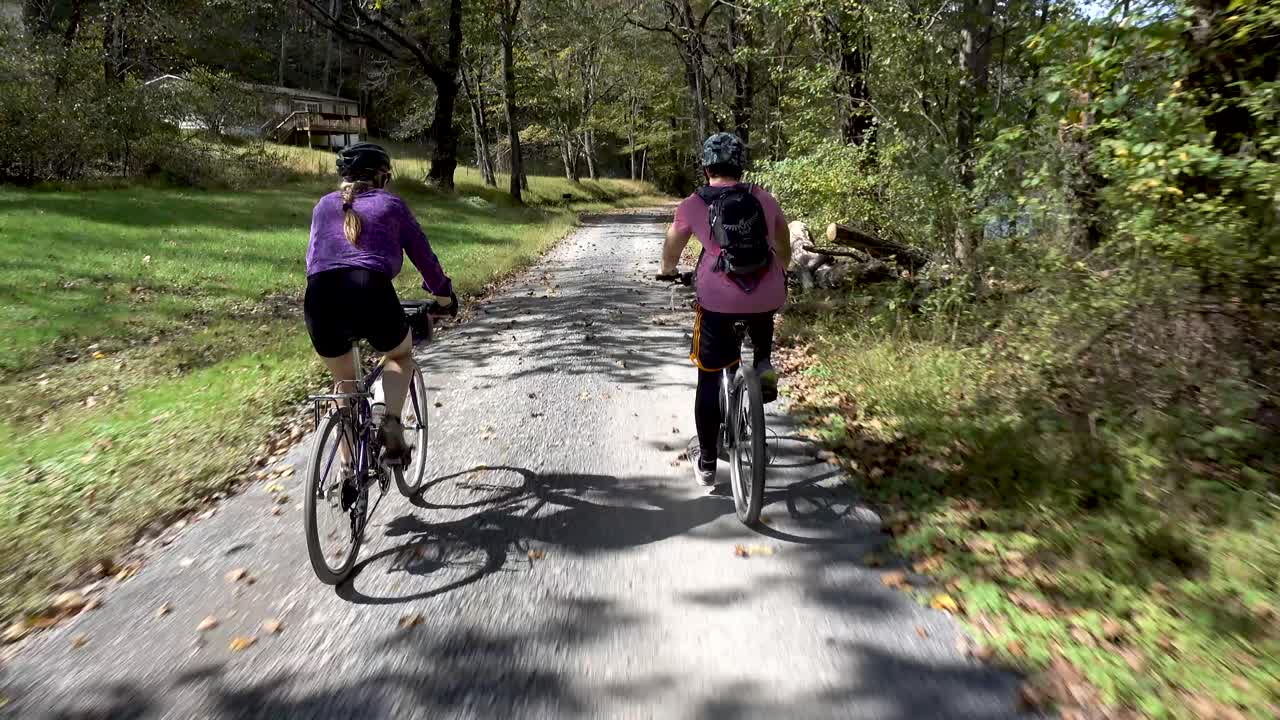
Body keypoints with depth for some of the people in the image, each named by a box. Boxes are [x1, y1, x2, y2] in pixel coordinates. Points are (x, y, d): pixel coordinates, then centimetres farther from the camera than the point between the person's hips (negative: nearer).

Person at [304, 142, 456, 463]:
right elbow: (423, 255, 20)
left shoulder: (324, 205, 26)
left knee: (344, 382, 26)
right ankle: (391, 422, 2)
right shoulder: (391, 204, 18)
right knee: (402, 354, 28)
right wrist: (446, 297, 34)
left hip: (319, 301, 3)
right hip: (371, 293, -3)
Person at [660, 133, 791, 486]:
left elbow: (671, 252, 19)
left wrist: (667, 273, 41)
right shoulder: (764, 198, 11)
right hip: (768, 298, 2)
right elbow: (784, 249, 24)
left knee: (710, 379, 12)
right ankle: (764, 365, 21)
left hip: (718, 301, -2)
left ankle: (706, 462, 20)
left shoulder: (693, 204, 5)